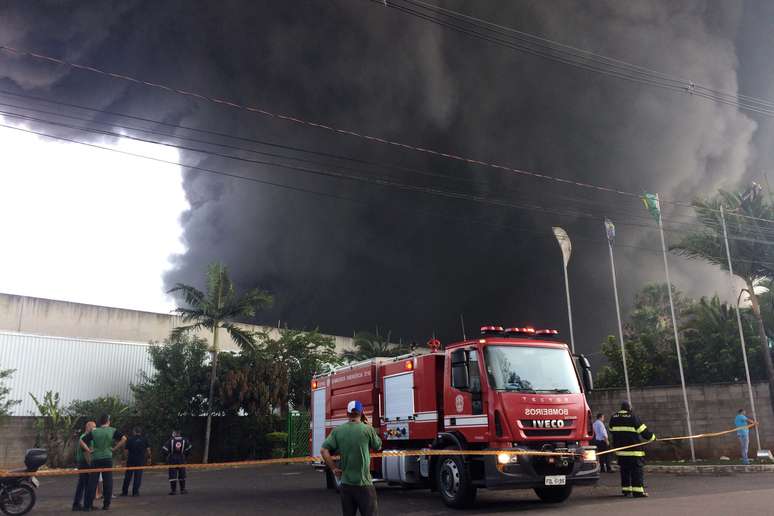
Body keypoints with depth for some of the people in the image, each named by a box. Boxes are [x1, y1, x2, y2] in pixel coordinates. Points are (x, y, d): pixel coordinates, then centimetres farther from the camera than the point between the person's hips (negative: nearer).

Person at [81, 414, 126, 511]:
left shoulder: (94, 432, 1)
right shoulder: (113, 431, 0)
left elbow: (81, 442, -5)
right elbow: (124, 439, -10)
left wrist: (88, 451, 1)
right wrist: (114, 448, -3)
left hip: (95, 459, 1)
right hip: (107, 458, -1)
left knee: (92, 482, 5)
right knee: (108, 482, 5)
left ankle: (88, 505, 6)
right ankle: (106, 504, 8)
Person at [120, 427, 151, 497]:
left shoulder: (129, 440, 0)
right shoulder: (144, 440, 2)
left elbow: (127, 451, -1)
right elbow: (148, 450, 1)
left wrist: (127, 458, 11)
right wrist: (148, 458, 10)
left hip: (131, 460, 0)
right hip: (141, 460, 0)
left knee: (128, 476, 9)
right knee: (138, 476, 4)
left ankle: (124, 492, 14)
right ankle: (135, 492, 2)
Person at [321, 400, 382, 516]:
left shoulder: (337, 430, -1)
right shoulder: (368, 429, -10)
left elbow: (324, 450, -7)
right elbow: (377, 446, 6)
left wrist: (334, 468, 2)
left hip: (345, 483, 4)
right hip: (364, 484, -4)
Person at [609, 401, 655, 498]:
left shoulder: (613, 418, 7)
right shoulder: (632, 417, -10)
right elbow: (643, 430, -6)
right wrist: (652, 437, 11)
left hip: (620, 448, 6)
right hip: (634, 450, -6)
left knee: (624, 470, 13)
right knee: (637, 469, -2)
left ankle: (626, 490, 16)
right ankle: (638, 491, -6)